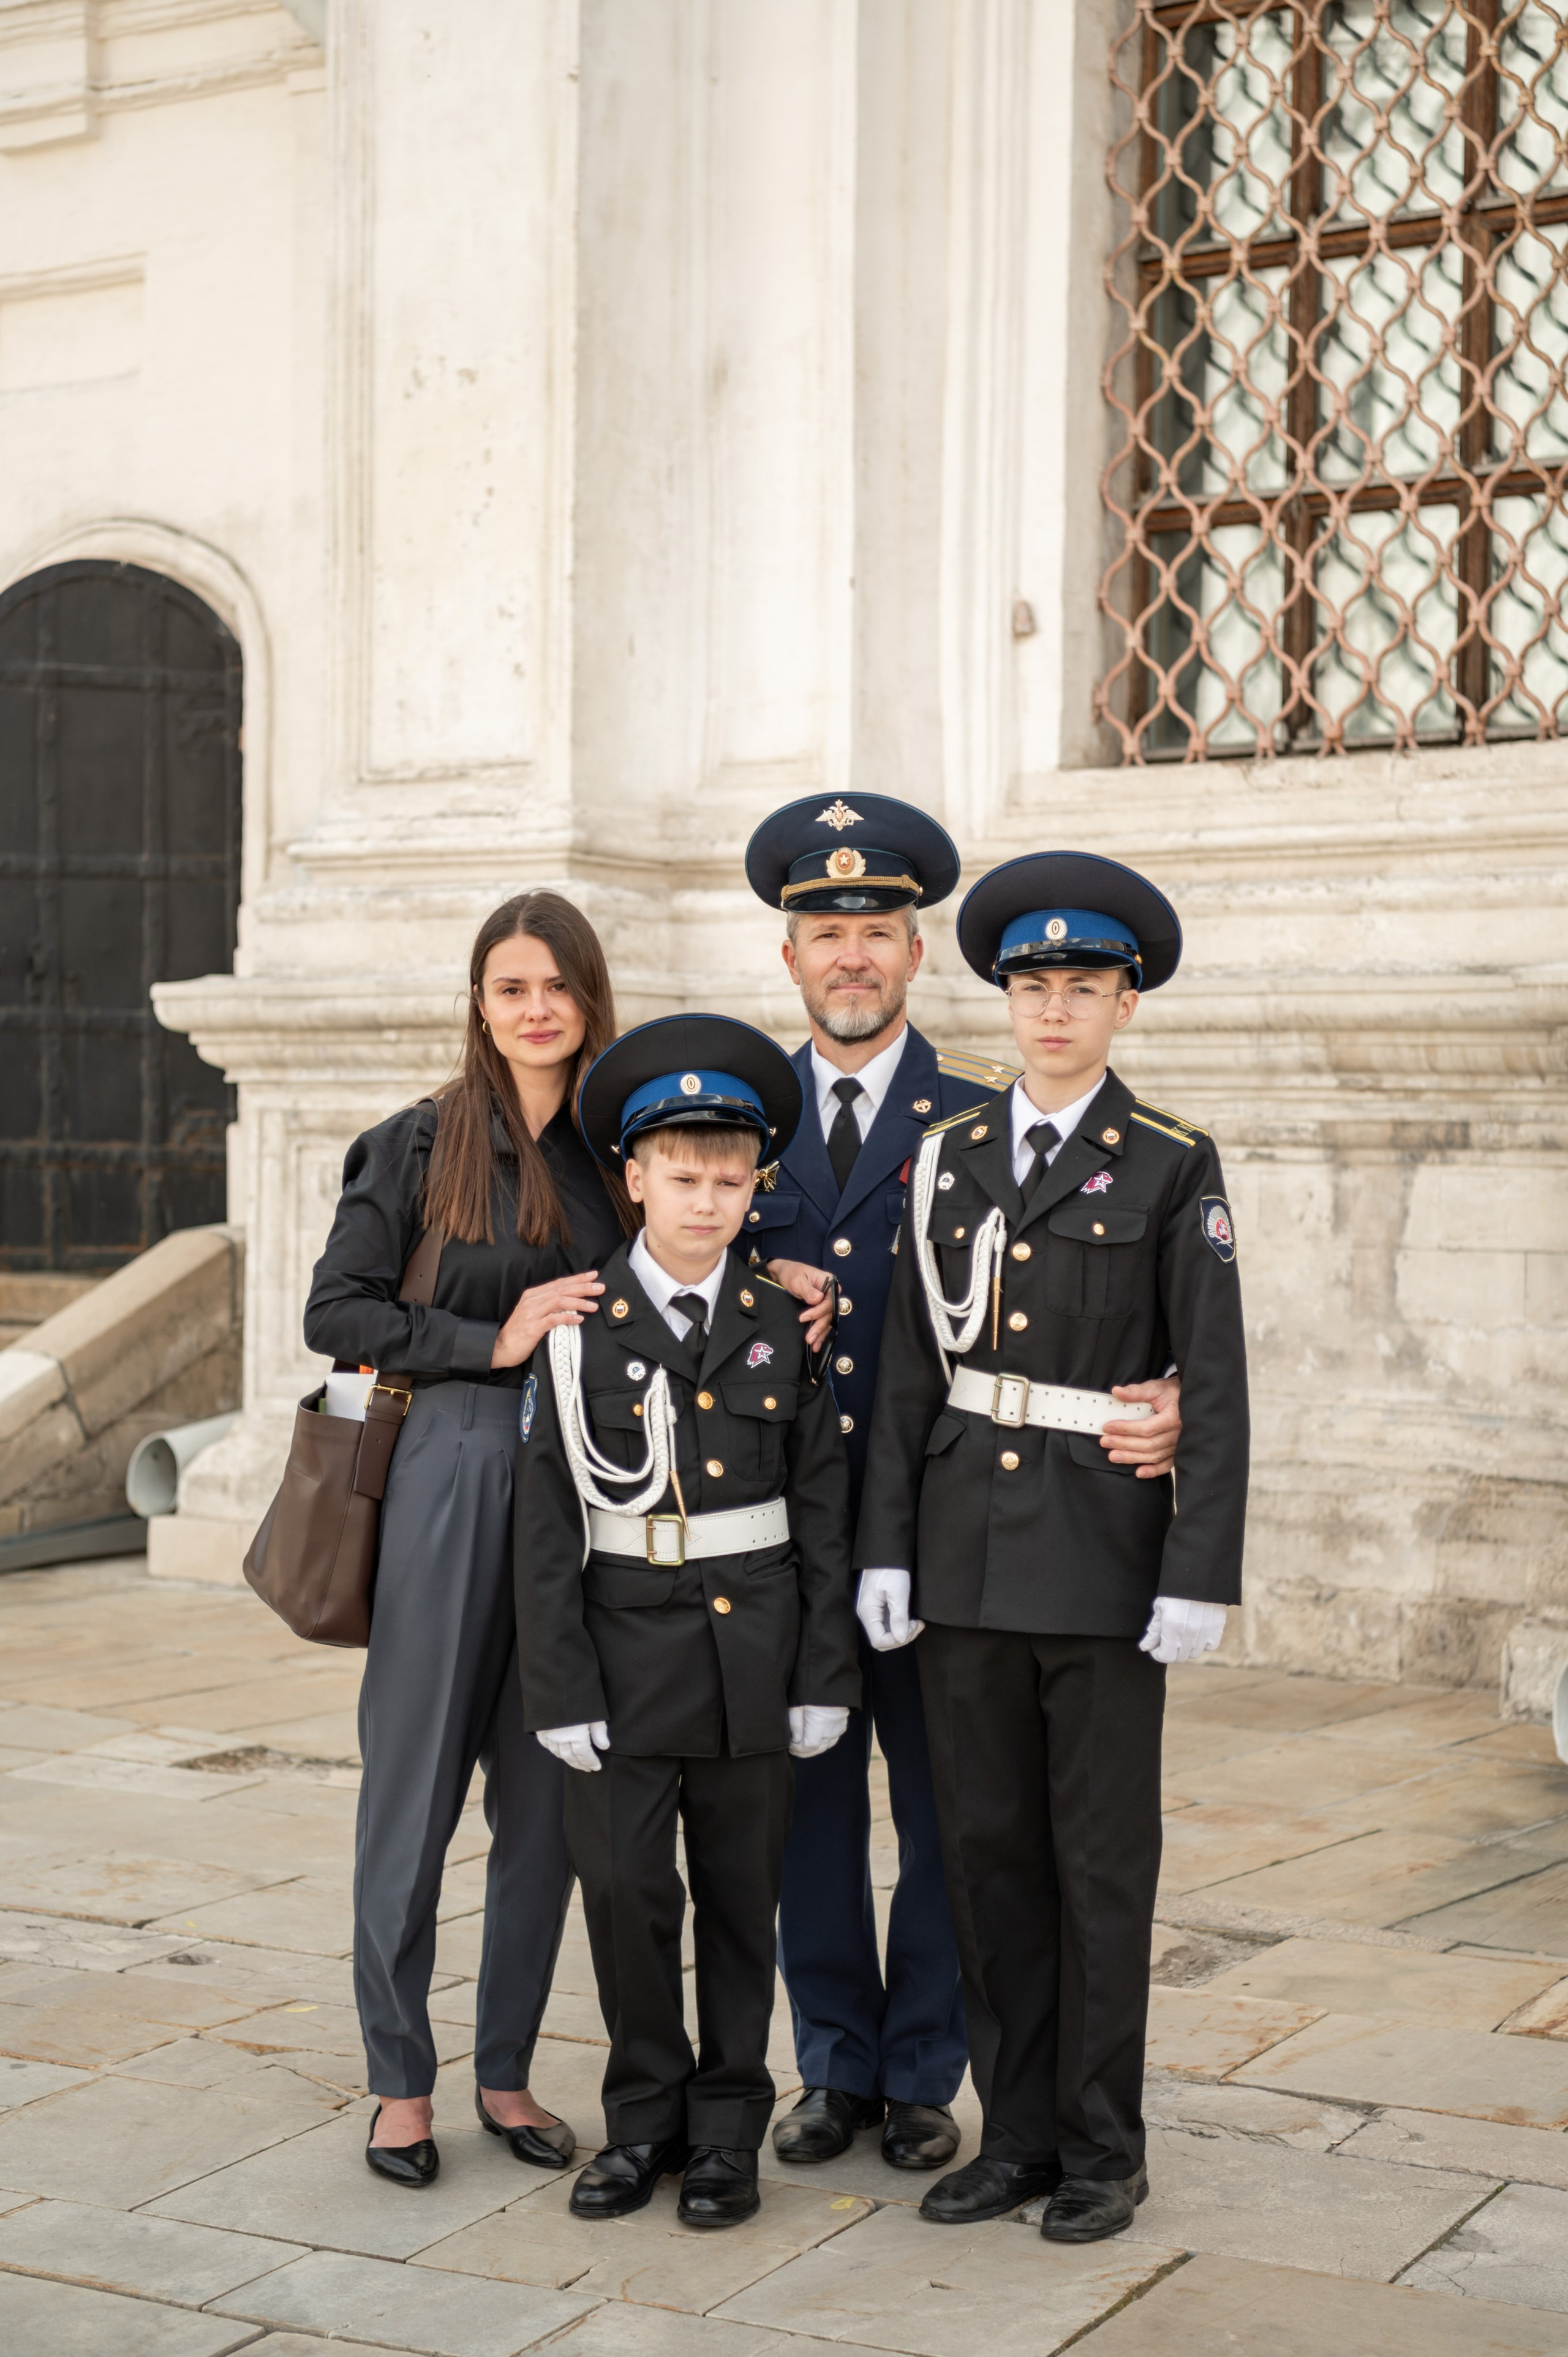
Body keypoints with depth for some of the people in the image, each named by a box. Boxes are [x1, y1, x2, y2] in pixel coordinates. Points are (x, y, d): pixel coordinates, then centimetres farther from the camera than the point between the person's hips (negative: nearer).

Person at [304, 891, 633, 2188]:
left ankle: (508, 2069, 23)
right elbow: (337, 1311, -3)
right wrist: (492, 1342, -12)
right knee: (417, 1778, 3)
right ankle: (401, 2081, 16)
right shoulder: (423, 1143, -1)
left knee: (548, 1790, 9)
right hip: (455, 1472, -3)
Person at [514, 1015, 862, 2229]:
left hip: (753, 1652, 1)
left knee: (741, 1896, 8)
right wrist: (560, 1688, -7)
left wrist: (825, 1673, 0)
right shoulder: (580, 1329, -2)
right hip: (626, 1641, -1)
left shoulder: (782, 1328, 3)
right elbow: (547, 1521, -3)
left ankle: (727, 2128, 22)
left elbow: (823, 1512, 4)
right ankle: (646, 2115, 17)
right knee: (625, 1886, -3)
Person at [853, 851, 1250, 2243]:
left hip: (1104, 1552, -4)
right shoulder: (951, 1159, 8)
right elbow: (911, 1370, 8)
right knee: (989, 1848, 10)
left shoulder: (1173, 1167, -3)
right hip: (969, 1543, 4)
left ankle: (1104, 2151, 17)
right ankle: (1018, 2134, 22)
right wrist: (889, 1549, 3)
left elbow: (1214, 1387, -6)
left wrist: (1200, 1579, -12)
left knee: (1102, 1858, 4)